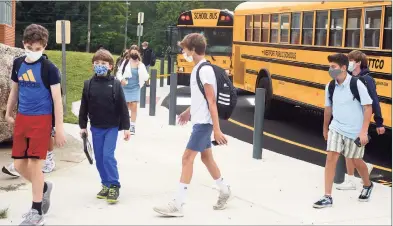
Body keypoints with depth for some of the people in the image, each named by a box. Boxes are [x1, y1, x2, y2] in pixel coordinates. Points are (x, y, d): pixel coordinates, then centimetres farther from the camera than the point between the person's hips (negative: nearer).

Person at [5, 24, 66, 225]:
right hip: (22, 119, 6)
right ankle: (44, 187, 36)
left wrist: (59, 128, -12)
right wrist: (8, 114, 25)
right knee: (19, 165, 7)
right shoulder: (18, 64, 6)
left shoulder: (49, 68, -10)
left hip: (41, 119, -6)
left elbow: (57, 100, -10)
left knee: (34, 163, -5)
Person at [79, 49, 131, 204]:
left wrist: (126, 127, -5)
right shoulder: (88, 84, 2)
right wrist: (83, 126, 7)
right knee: (99, 158, 8)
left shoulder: (115, 84, -5)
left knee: (108, 155, -11)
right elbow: (84, 107, 8)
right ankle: (106, 185, 20)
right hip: (96, 128, 4)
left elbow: (122, 107, -4)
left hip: (112, 127, -3)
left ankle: (114, 186, -1)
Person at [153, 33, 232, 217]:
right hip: (199, 121, 10)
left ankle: (177, 204, -8)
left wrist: (216, 129, -22)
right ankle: (224, 191, 34)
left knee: (187, 158, -10)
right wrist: (189, 111, 33)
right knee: (206, 157, 18)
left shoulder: (205, 70, -19)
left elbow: (212, 101, -21)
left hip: (204, 122, -10)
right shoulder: (198, 68, 10)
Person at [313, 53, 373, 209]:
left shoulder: (357, 85, -17)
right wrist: (325, 128, 21)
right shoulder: (330, 86, -2)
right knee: (330, 158, -7)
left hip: (355, 131, -4)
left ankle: (368, 185, 42)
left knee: (356, 161, 12)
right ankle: (327, 197, -4)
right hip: (336, 128, 4)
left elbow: (368, 108, -14)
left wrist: (364, 131, -19)